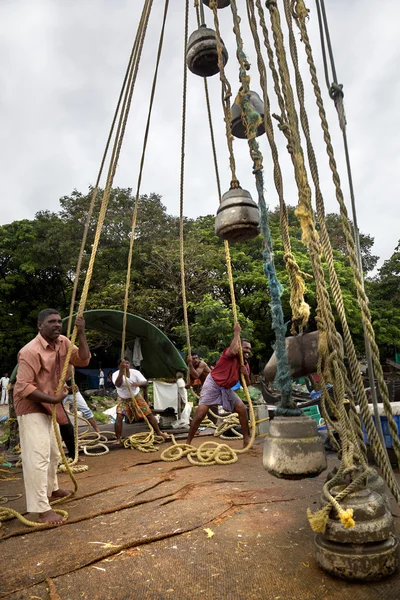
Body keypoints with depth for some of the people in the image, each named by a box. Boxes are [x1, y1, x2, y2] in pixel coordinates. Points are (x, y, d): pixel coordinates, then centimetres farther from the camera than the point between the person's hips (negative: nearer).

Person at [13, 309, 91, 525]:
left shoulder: (62, 343, -3)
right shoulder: (31, 351, -26)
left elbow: (83, 360, -6)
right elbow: (23, 387, -28)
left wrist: (81, 333, -17)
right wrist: (54, 399, -29)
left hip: (48, 407, 9)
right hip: (31, 408, -8)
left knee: (53, 453, 21)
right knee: (38, 456, -9)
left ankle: (51, 489, 41)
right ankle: (42, 509, -1)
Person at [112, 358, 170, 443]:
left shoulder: (135, 372, -17)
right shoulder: (116, 374, -24)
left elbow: (146, 383, -23)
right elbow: (118, 384, -45)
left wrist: (138, 383, -46)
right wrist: (121, 371, -57)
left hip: (136, 397, 2)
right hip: (123, 399, -2)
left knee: (149, 414, 3)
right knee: (119, 418, -20)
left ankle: (159, 432, 19)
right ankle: (118, 439, -4)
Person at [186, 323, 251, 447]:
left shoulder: (246, 365, 5)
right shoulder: (229, 354, -15)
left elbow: (246, 385, 10)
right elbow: (233, 351, -42)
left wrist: (246, 375, -12)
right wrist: (237, 333, -30)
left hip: (226, 389, 7)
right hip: (213, 384, -7)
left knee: (243, 409, 0)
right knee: (200, 414, -13)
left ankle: (246, 439, 14)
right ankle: (188, 442, 1)